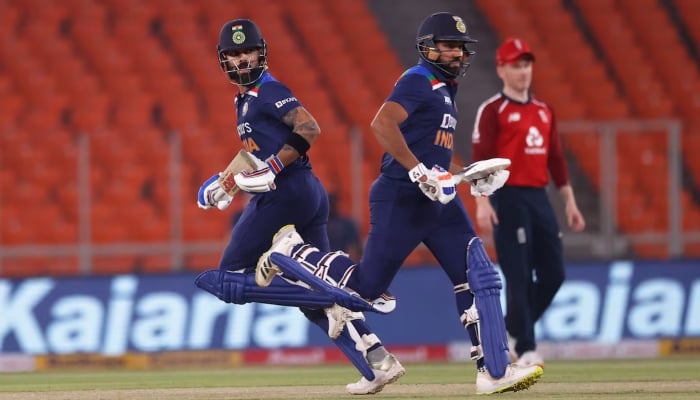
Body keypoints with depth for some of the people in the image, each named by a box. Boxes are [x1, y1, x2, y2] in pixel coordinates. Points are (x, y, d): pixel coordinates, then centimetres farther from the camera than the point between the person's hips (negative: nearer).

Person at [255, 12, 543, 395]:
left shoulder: (444, 90, 19)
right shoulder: (418, 81, -11)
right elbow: (382, 124, -28)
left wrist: (463, 174, 15)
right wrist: (420, 171, -31)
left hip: (438, 200, 9)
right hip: (400, 200, -9)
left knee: (478, 277, -4)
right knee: (367, 285, 0)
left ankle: (494, 371, -6)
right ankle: (295, 250, 23)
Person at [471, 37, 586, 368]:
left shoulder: (544, 111, 16)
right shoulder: (492, 111, -4)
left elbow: (556, 160, 18)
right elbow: (480, 159, -12)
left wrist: (569, 202, 13)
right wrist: (483, 204, -22)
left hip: (539, 198, 7)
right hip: (508, 200, -7)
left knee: (553, 273, 4)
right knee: (519, 276, -8)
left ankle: (513, 328, 21)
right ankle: (525, 349, -4)